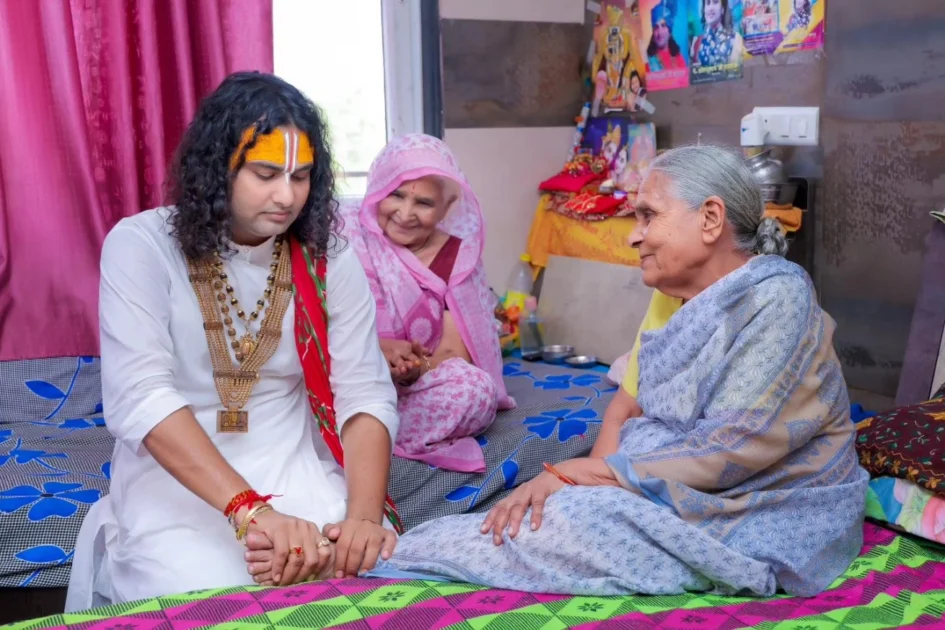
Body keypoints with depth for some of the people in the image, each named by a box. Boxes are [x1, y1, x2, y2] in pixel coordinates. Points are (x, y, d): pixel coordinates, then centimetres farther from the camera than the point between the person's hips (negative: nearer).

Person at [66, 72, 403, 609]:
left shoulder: (329, 261, -1)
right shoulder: (141, 246, -11)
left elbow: (367, 396, -6)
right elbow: (140, 397, -22)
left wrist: (363, 515, -25)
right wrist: (251, 509, -33)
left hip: (295, 469, 3)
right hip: (175, 479, -3)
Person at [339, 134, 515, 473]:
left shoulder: (458, 255, 2)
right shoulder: (347, 235, -3)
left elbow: (454, 351, -6)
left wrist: (419, 370, -29)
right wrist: (377, 348, -26)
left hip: (421, 389, 3)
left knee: (477, 389, -29)